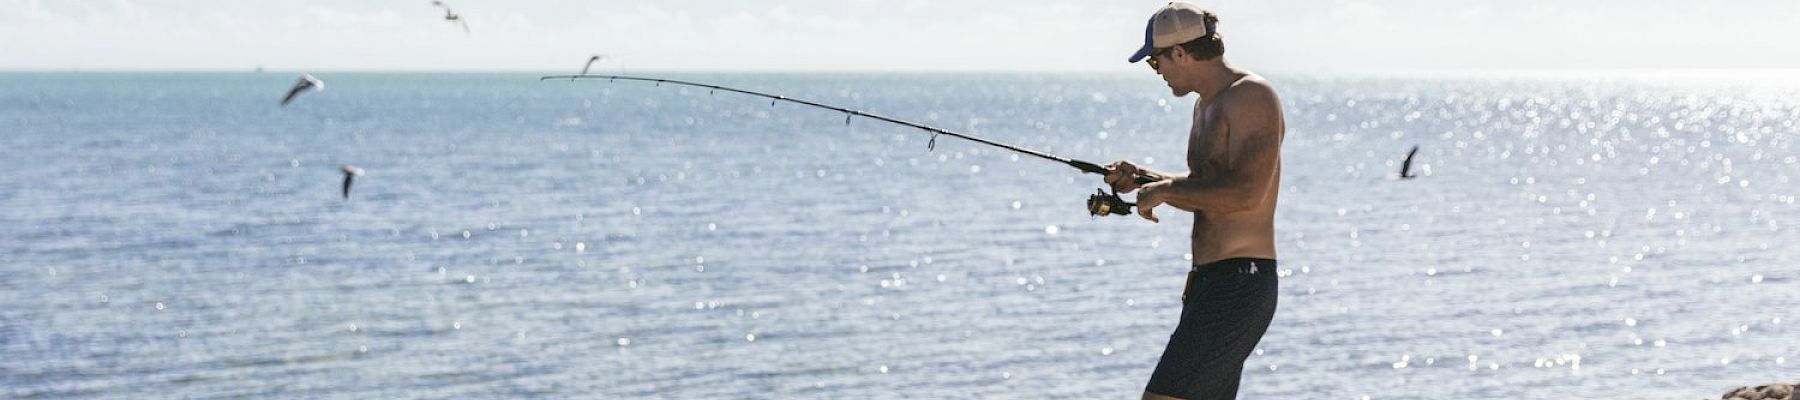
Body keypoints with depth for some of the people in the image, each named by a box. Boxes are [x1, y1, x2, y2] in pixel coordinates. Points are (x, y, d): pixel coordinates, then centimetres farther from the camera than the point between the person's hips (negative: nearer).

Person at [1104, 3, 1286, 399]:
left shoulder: (1252, 96, -13)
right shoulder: (1206, 105, 19)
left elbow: (1246, 193, -25)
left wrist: (1163, 190, -15)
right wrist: (1144, 177, 18)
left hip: (1239, 283, -11)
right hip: (1210, 284, 11)